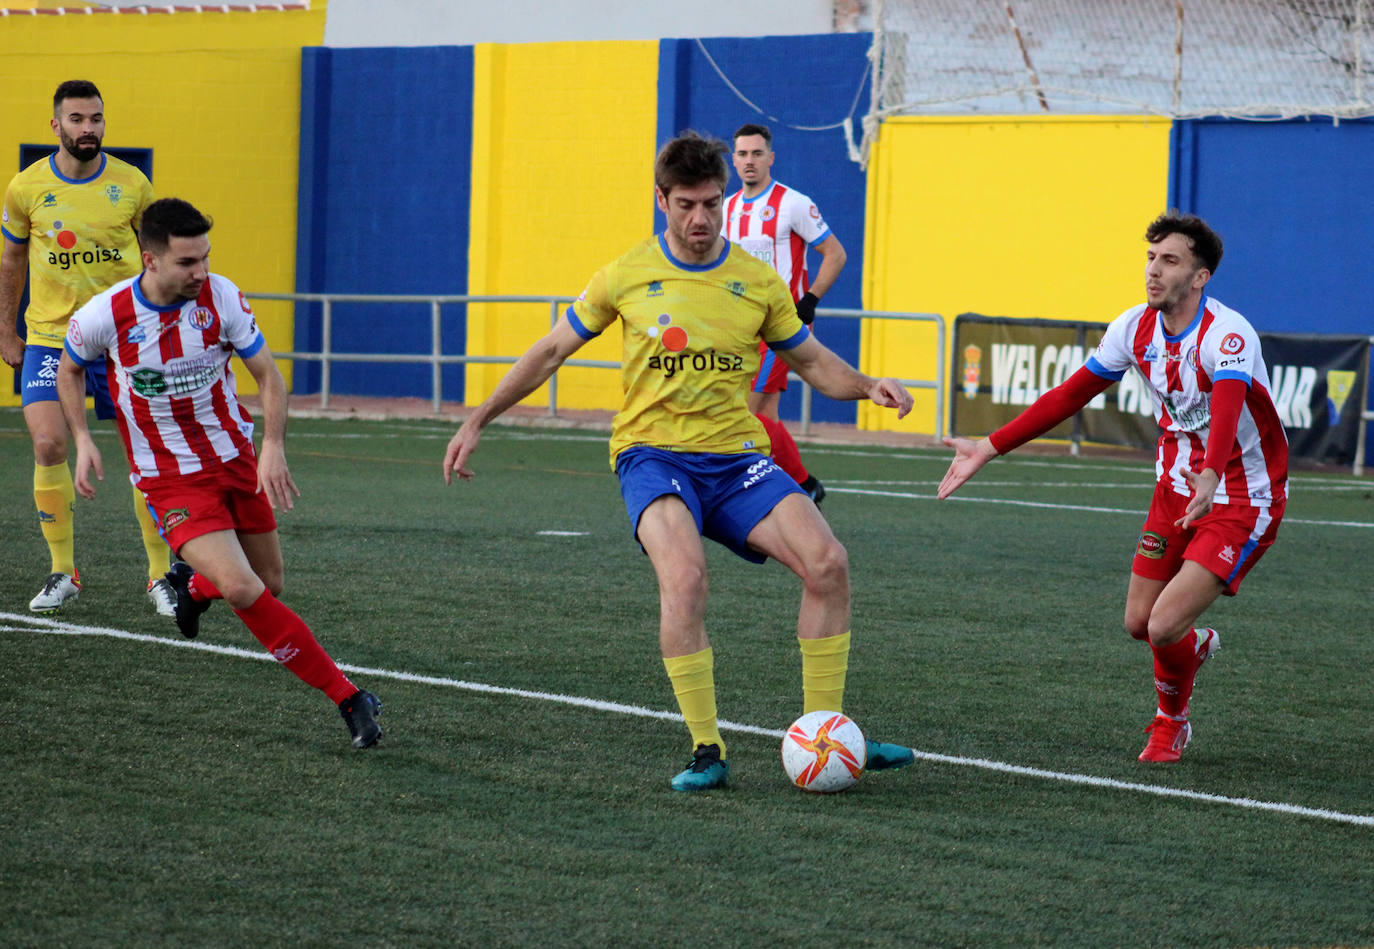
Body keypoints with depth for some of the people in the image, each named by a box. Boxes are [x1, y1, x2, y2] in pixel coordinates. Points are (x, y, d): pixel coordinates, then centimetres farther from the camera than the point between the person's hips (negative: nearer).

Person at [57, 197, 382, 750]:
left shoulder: (221, 298, -13)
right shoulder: (104, 316, -17)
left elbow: (268, 376, -3)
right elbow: (69, 370, 6)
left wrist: (273, 446, -17)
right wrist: (82, 440, -6)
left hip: (236, 459, 4)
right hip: (170, 480, -4)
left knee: (270, 581, 12)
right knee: (242, 590, -21)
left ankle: (193, 585, 48)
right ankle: (346, 696, -14)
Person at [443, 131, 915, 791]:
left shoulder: (757, 282, 7)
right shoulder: (627, 277, 3)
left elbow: (813, 363, 18)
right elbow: (550, 351, 13)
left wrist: (866, 386, -4)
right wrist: (477, 422, 11)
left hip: (736, 458, 3)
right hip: (652, 455, -3)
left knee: (827, 563, -19)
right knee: (684, 575, -32)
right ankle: (706, 752, -23)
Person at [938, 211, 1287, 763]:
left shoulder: (1228, 335, -27)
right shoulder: (1135, 329, -5)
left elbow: (1227, 411, -46)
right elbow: (1070, 395, 5)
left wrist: (1210, 480, -65)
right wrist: (990, 447, 2)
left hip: (1243, 500, -7)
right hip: (1176, 486, 7)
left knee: (1163, 627, -16)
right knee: (1137, 623, 8)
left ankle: (1171, 723, 16)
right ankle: (1194, 645, 45)